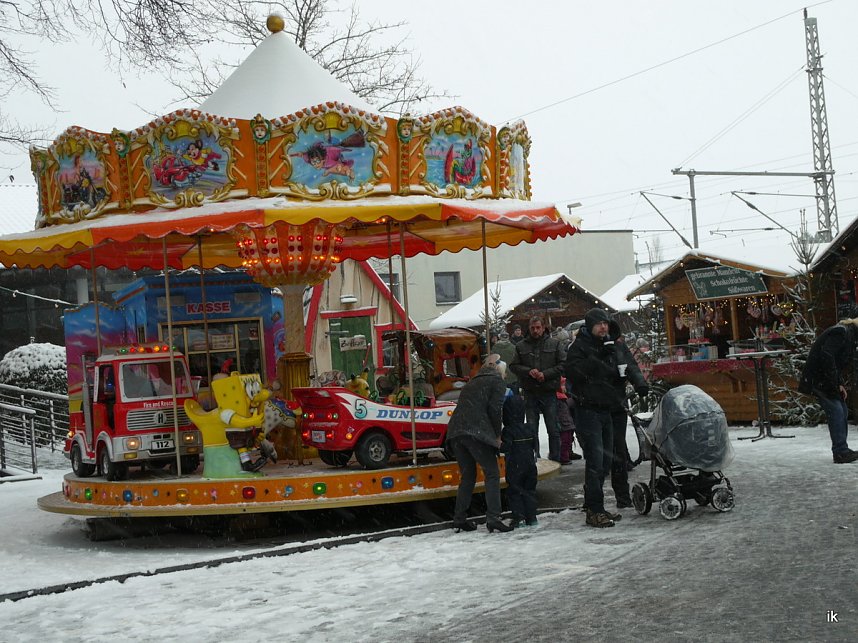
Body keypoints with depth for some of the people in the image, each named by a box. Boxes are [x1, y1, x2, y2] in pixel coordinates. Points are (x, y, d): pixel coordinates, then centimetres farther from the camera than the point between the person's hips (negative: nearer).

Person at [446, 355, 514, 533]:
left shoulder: (473, 382, 30)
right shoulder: (497, 381, 8)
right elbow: (495, 409, -4)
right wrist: (497, 436, 6)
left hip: (455, 431, 7)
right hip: (476, 432, -7)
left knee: (468, 475, 16)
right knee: (492, 473, -3)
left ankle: (459, 518, 12)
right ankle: (493, 517, -15)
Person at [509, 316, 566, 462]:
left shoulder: (554, 344, 3)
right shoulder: (521, 346, 6)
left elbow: (563, 365, -2)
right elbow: (514, 366, 6)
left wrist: (546, 374, -12)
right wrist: (528, 371, -12)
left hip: (549, 392, -1)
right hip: (530, 393, 1)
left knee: (553, 429, 3)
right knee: (531, 428, 7)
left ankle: (555, 458, 12)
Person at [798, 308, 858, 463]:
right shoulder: (841, 332, -17)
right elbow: (827, 357, -27)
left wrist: (840, 384, 8)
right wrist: (835, 384, -23)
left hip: (829, 382, 11)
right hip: (818, 380, -11)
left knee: (843, 411, 11)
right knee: (836, 411, -14)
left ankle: (841, 451, 16)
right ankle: (840, 452, -15)